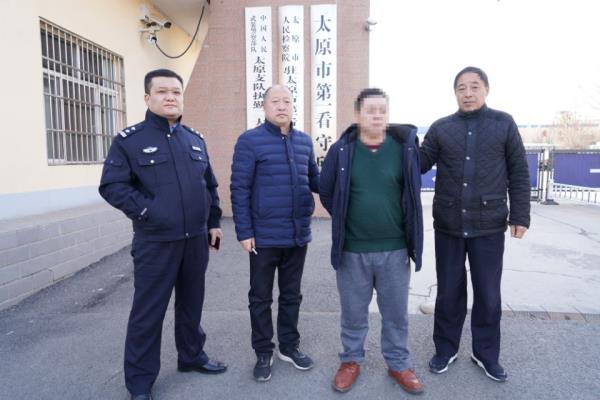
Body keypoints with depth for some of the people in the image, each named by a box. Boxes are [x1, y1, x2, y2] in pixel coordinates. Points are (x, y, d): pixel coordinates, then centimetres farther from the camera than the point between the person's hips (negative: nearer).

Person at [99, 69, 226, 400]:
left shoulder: (196, 140, 11)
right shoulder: (129, 139, -5)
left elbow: (210, 185, 16)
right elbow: (112, 186, -10)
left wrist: (214, 223, 12)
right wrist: (145, 212, -17)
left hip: (196, 240, 5)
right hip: (155, 243, -4)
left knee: (191, 304, 18)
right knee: (148, 312, 4)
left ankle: (192, 356, 37)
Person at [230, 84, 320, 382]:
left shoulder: (304, 141, 7)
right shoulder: (249, 141, -8)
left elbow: (315, 180, 14)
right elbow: (239, 190, -10)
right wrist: (244, 232, -13)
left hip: (298, 235, 5)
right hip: (264, 237, -4)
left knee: (291, 295, 19)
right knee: (261, 298, 12)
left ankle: (289, 346, 37)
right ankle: (263, 353, 30)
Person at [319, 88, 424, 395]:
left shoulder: (404, 147, -3)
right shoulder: (341, 150, -5)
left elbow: (412, 193, 9)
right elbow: (326, 192, 7)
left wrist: (405, 228, 11)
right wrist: (345, 222, 9)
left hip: (395, 249, 1)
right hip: (352, 250, 0)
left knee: (396, 313, 15)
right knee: (353, 313, 15)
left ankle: (398, 364, 36)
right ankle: (351, 361, 37)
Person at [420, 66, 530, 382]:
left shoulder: (504, 124, 1)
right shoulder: (440, 128, 3)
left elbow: (519, 173, 2)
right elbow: (420, 164, -2)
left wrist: (519, 216, -3)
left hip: (489, 226, -1)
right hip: (448, 225, 1)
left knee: (488, 294, 11)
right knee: (448, 292, 13)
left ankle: (486, 353, 32)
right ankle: (446, 349, 31)